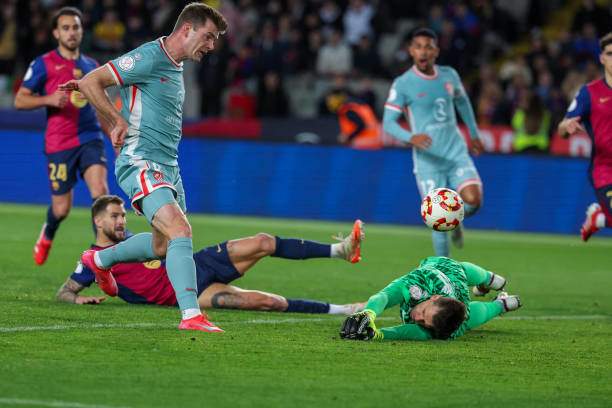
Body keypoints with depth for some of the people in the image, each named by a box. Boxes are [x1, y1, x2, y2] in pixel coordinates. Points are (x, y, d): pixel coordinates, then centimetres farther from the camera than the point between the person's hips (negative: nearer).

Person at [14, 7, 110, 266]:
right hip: (59, 144, -3)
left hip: (90, 138, 3)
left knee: (100, 190, -22)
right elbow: (19, 100, -1)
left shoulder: (91, 66, 14)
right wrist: (48, 99, -17)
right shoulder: (44, 64, 0)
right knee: (62, 208, 2)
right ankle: (46, 236, 37)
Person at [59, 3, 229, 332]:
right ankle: (191, 315, -28)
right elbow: (91, 82, -13)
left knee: (163, 246, 17)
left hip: (168, 167, 10)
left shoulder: (175, 67, 17)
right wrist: (119, 121, -12)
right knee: (181, 232, -23)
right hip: (141, 164, -10)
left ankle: (100, 259, 42)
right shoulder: (149, 58, -13)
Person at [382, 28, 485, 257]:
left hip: (456, 153, 3)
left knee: (473, 199, -18)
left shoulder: (449, 76, 5)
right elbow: (388, 122, -11)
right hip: (428, 161, -3)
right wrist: (411, 138, -29)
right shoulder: (402, 84, -7)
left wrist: (474, 134, 31)